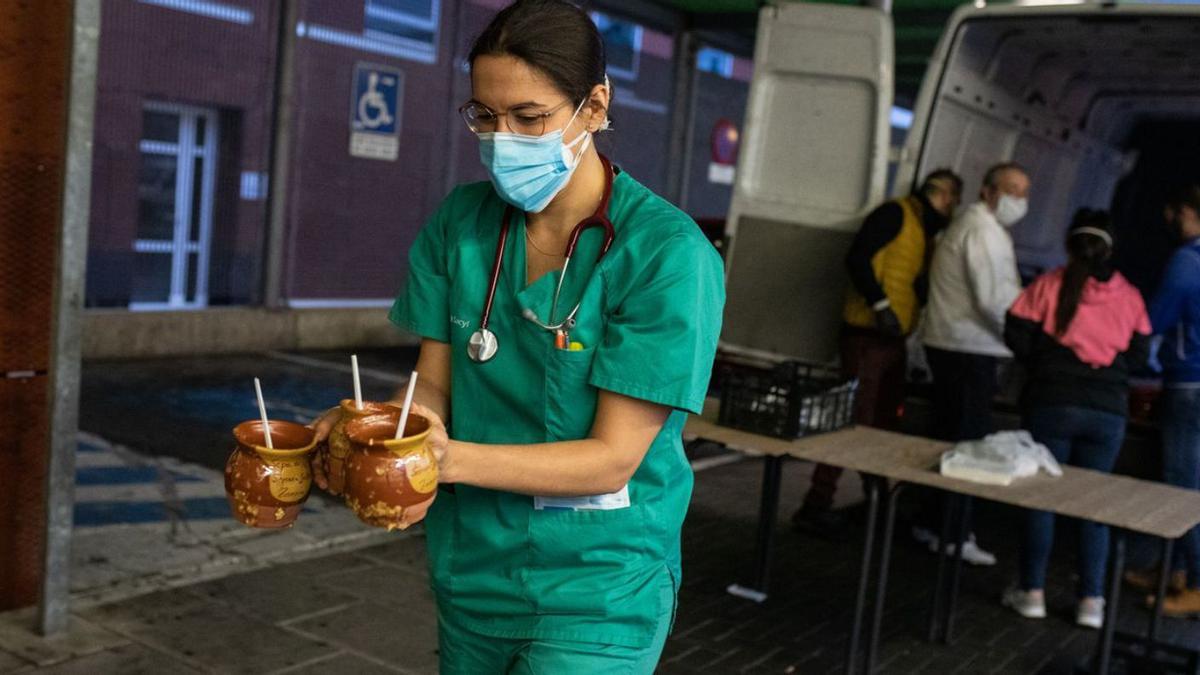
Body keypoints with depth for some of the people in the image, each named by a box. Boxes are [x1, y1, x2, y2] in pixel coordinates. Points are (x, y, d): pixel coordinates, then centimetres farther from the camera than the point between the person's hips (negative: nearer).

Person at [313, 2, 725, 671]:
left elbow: (612, 458, -19)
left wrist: (448, 458, -32)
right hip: (470, 572, 5)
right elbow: (432, 386, 0)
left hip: (595, 596, -5)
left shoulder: (669, 255, -19)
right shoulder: (461, 222, -2)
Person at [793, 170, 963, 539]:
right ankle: (816, 506, -5)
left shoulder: (927, 231, 19)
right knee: (854, 421, -10)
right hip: (868, 334, -9)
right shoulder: (896, 213, -7)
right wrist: (881, 304, -22)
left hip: (895, 338, 9)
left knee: (884, 423, 16)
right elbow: (858, 258, -19)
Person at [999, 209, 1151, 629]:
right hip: (1108, 412, 2)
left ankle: (1032, 592, 12)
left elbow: (1017, 336, -6)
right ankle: (1091, 601, 12)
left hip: (1051, 404, -2)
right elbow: (1139, 356, 6)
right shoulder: (1128, 296, 3)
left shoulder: (1050, 285, -5)